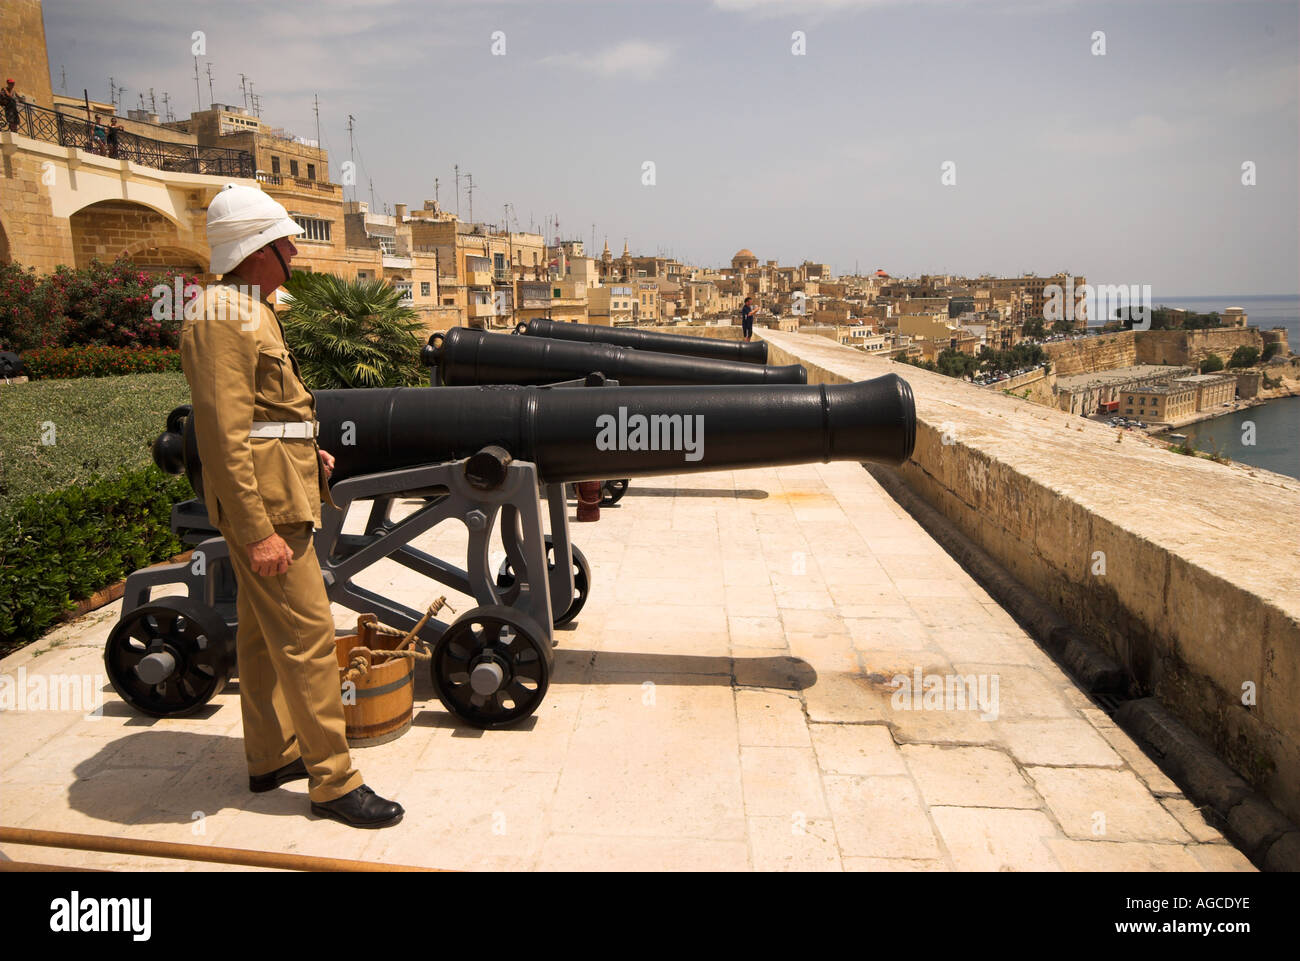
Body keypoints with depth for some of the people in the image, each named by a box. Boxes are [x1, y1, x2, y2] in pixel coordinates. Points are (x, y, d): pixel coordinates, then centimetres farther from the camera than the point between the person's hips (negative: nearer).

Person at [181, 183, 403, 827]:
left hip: (276, 492, 11)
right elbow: (223, 436, -23)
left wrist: (304, 450, 15)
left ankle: (270, 757, 30)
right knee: (307, 635, -6)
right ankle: (332, 781, 3)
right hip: (265, 503, -11)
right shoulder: (222, 318, -17)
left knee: (262, 631, 17)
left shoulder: (250, 311, 16)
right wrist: (257, 531, -25)